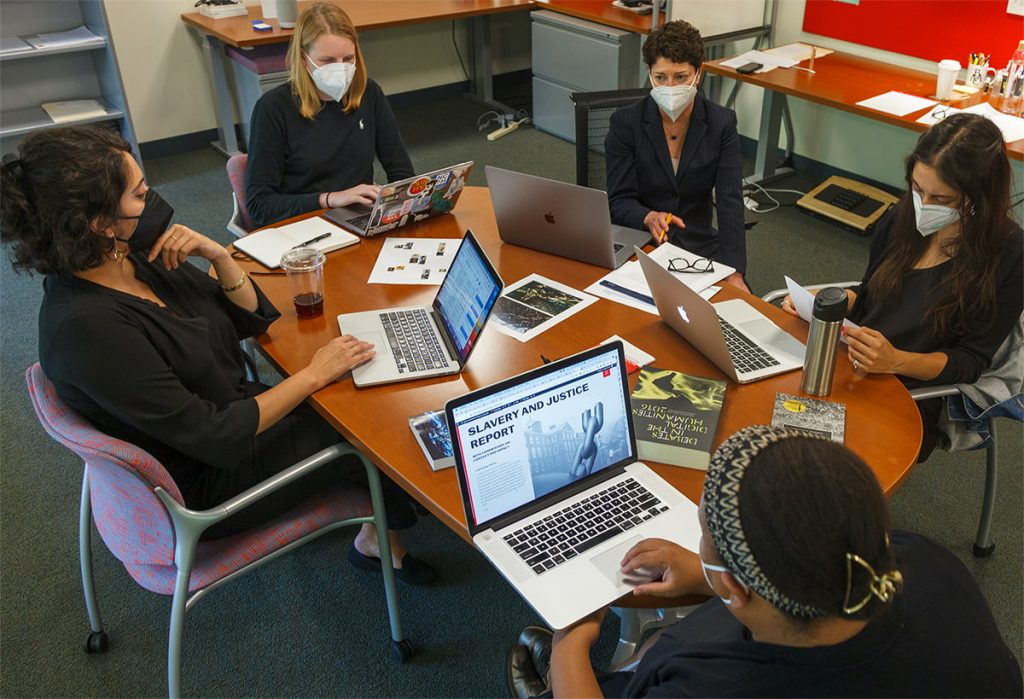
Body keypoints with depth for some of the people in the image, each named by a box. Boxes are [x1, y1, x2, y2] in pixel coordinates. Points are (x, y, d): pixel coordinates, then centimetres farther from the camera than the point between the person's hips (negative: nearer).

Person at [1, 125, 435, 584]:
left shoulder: (138, 257, -7)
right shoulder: (87, 326, -31)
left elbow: (251, 318, 3)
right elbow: (213, 436, -27)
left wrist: (218, 257, -15)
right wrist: (314, 375, -21)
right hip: (204, 487, -7)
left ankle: (379, 533, 20)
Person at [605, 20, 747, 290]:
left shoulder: (722, 123, -4)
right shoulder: (625, 122, -8)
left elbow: (730, 202, -12)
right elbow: (619, 202, -9)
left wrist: (734, 273, -25)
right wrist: (649, 218, -33)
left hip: (699, 244, 2)